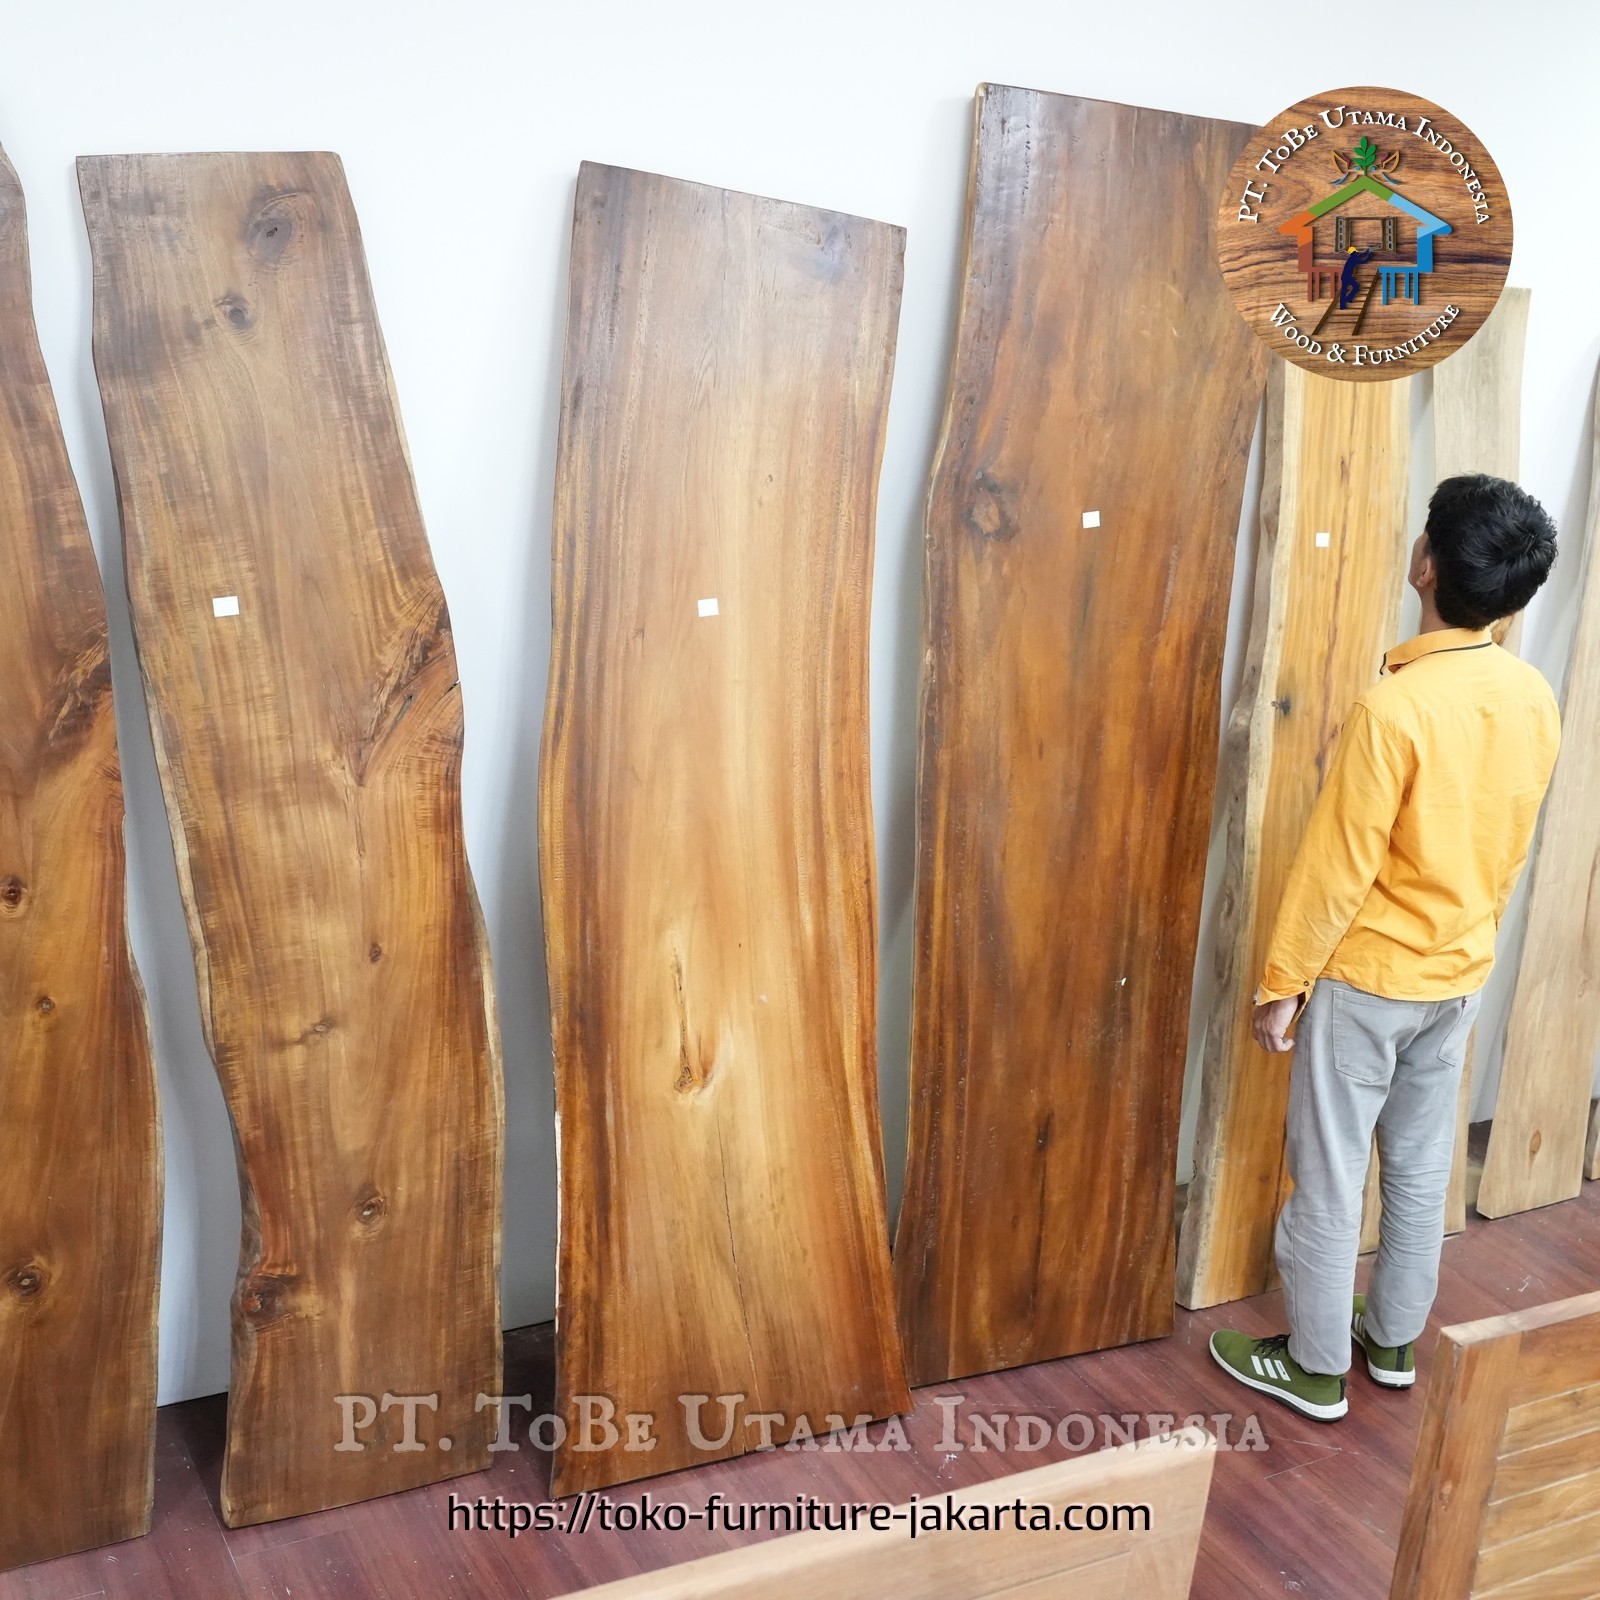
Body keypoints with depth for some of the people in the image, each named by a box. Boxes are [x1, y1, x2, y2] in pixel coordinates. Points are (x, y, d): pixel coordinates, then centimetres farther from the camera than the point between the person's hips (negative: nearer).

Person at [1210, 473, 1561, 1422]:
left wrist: (1282, 981, -11)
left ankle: (1316, 1368, 21)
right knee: (1423, 1166, 20)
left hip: (1367, 979, -7)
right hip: (1460, 976, 7)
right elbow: (1513, 851, 9)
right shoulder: (1536, 700, -3)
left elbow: (1338, 869, -21)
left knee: (1330, 1177, 7)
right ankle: (1394, 1340, 37)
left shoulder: (1396, 706, -26)